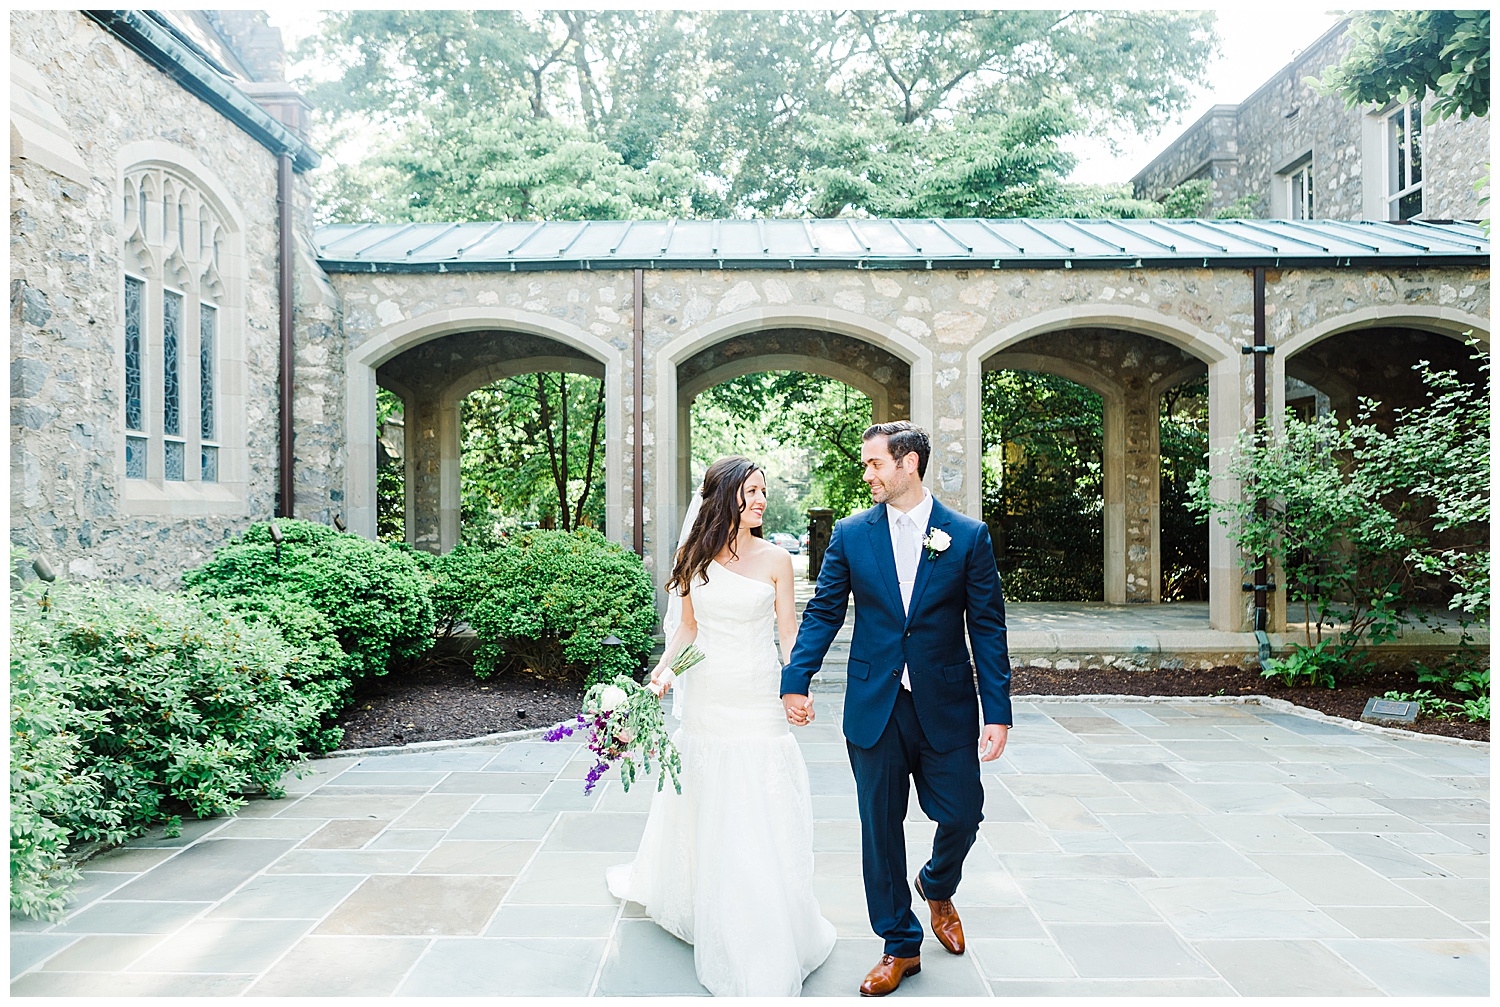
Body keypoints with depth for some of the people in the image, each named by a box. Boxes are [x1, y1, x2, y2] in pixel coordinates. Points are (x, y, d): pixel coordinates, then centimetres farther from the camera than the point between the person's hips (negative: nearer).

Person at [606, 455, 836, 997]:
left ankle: (766, 938, 20)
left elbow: (789, 630, -3)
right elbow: (688, 626, 9)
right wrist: (663, 668, -6)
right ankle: (691, 899, 41)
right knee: (701, 806, 15)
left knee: (760, 816, 2)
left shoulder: (774, 559, -3)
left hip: (758, 699, -2)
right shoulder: (695, 557, 2)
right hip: (706, 697, 2)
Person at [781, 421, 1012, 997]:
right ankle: (900, 945, 28)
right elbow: (822, 613, 2)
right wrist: (795, 680, -9)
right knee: (880, 829, 8)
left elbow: (987, 626, -3)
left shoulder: (968, 535, -2)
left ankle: (937, 888, 42)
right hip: (874, 708, 1)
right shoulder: (851, 534, 1)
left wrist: (998, 712, -6)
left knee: (962, 814, 7)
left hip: (946, 707, 0)